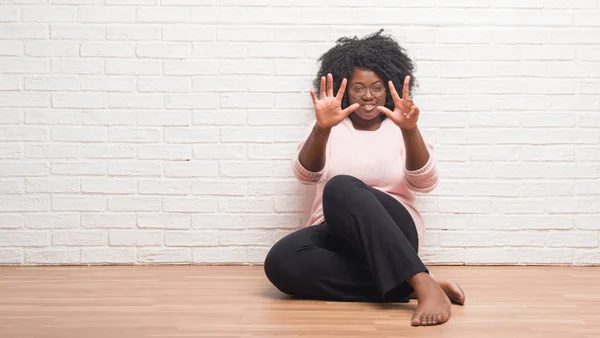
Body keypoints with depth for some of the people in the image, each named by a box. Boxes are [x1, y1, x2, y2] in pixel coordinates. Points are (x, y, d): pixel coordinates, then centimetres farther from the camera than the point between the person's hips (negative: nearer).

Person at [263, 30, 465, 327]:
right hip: (336, 236, 2)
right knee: (281, 261, -32)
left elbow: (425, 182, -8)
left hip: (390, 233, -2)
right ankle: (408, 288, -31)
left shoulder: (399, 129, 10)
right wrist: (321, 129, -26)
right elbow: (305, 175, -7)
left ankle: (424, 285, -42)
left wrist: (410, 130, -26)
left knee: (341, 187, -34)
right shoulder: (330, 129, 13)